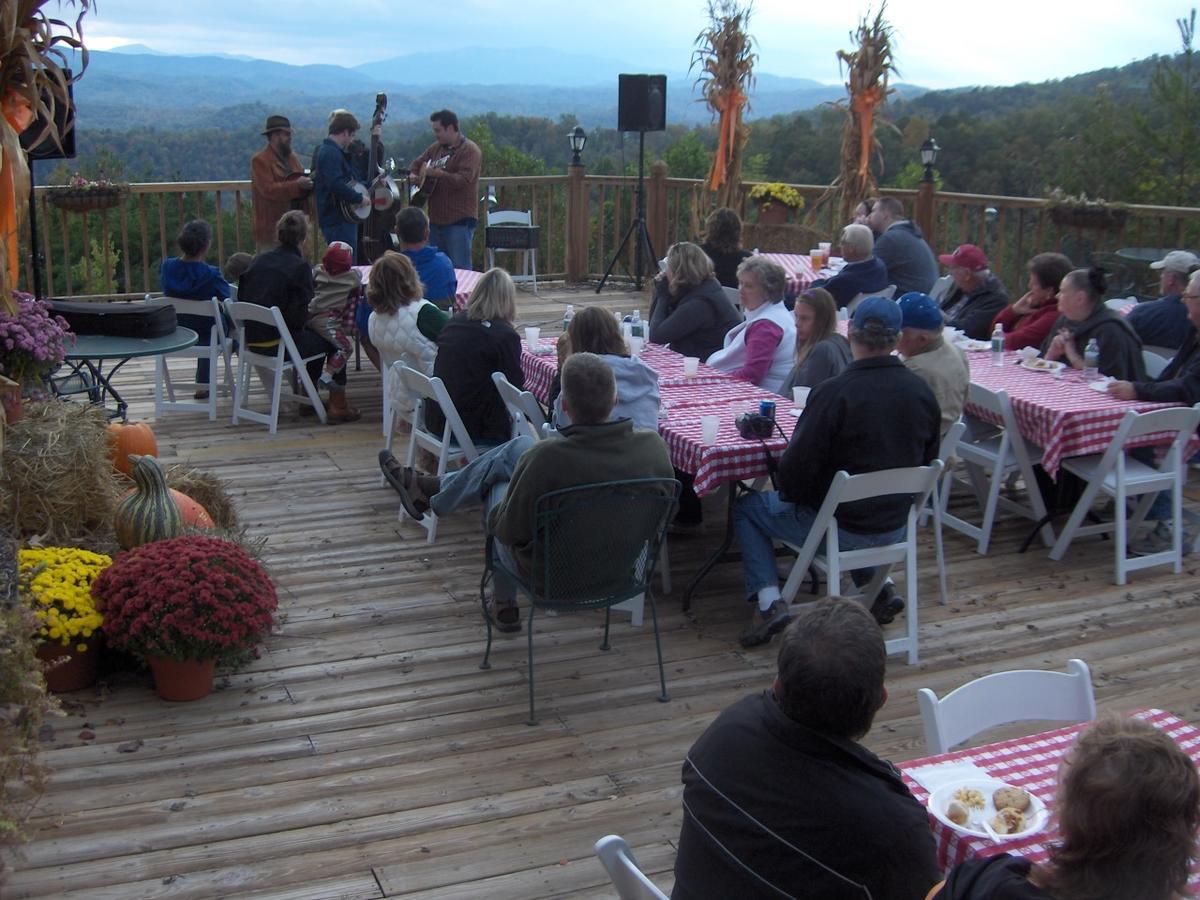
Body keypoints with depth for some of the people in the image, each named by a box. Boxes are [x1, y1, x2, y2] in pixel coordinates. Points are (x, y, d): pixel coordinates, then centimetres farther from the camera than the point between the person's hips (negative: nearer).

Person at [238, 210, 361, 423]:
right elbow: (300, 314, -16)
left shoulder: (259, 260, 7)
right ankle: (337, 407, 12)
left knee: (315, 335, 30)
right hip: (277, 343, -8)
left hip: (252, 340, 8)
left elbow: (242, 297, 15)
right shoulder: (299, 266, -12)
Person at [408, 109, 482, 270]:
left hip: (459, 220, -8)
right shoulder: (436, 148, 14)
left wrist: (435, 173, -24)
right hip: (436, 219, 8)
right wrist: (414, 175, 7)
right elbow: (417, 164, 29)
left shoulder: (469, 150, -9)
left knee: (460, 270, -9)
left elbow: (463, 180, -21)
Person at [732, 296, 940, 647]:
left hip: (840, 530, -6)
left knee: (746, 508, 15)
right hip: (896, 528, 6)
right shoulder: (922, 393, -6)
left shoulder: (834, 393, -24)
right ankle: (877, 584, 24)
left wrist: (787, 492, 3)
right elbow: (927, 463, 7)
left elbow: (796, 468, -19)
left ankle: (768, 600, 1)